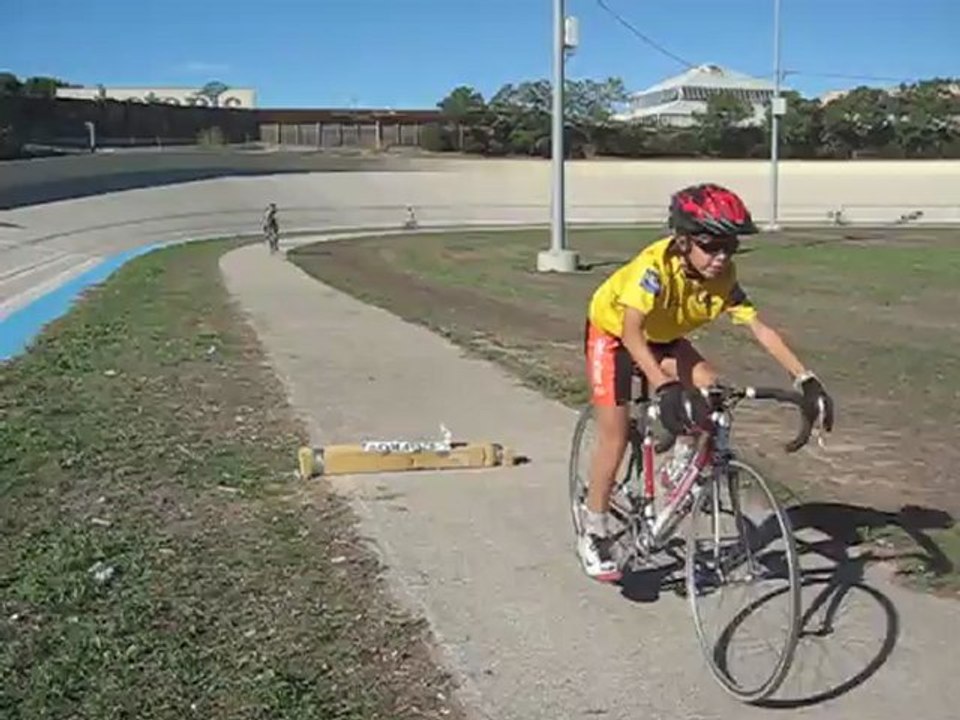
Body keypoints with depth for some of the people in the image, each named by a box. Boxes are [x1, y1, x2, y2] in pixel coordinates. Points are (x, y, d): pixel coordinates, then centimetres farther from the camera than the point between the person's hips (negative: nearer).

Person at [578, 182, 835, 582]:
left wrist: (806, 380, -30)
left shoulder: (723, 277, -22)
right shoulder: (656, 264, -37)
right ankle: (592, 537, 3)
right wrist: (663, 388, -57)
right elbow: (631, 332, -46)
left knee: (712, 390, -20)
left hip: (661, 337, 5)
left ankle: (682, 463, 6)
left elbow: (761, 328, -22)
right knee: (615, 436, -10)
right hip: (612, 331, -5)